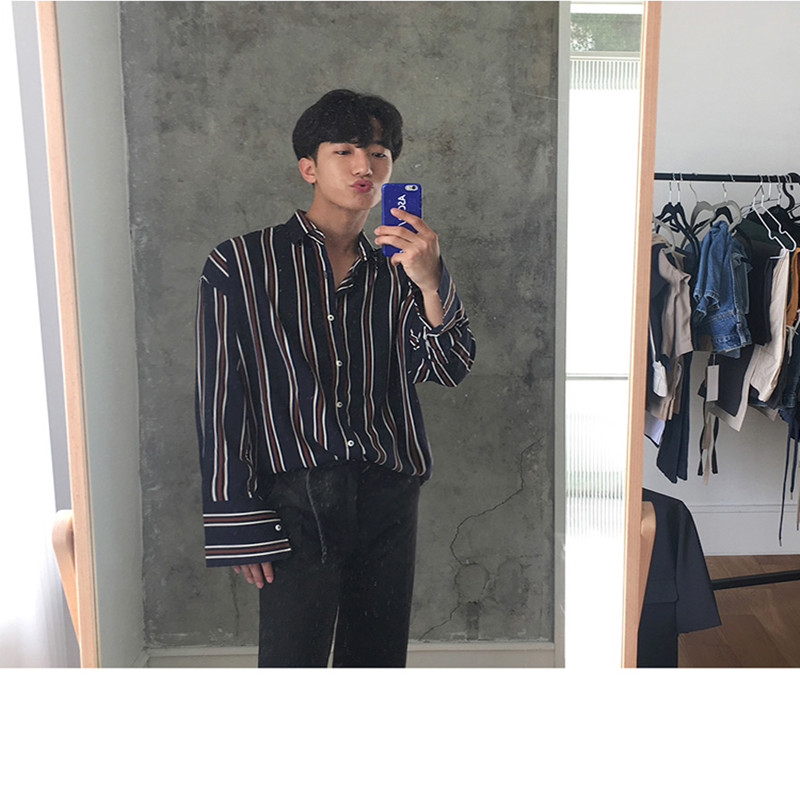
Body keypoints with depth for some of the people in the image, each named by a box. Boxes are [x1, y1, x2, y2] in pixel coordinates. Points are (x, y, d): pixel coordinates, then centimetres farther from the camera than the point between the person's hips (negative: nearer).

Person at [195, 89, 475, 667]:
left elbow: (449, 370, -1)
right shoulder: (241, 264, 1)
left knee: (378, 659, 13)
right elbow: (220, 403, -2)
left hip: (389, 495, 4)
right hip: (298, 501, -4)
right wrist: (240, 525, -6)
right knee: (293, 658, -1)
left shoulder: (395, 272, 12)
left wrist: (430, 283, -18)